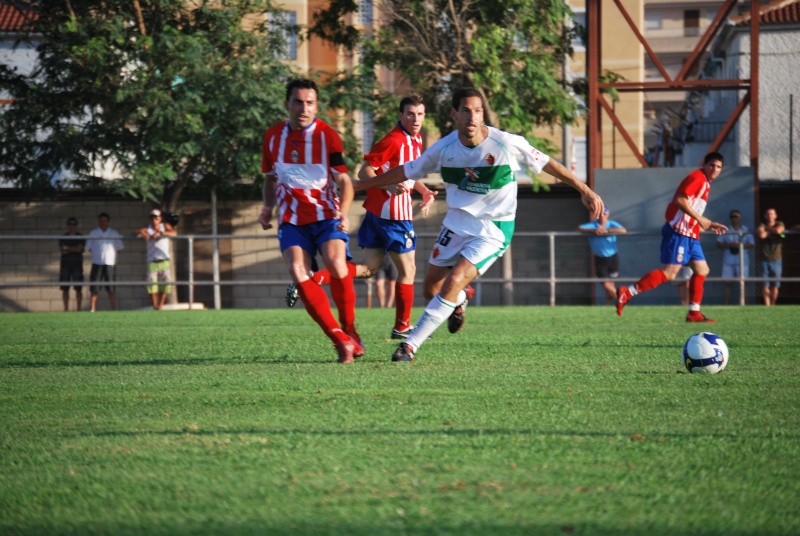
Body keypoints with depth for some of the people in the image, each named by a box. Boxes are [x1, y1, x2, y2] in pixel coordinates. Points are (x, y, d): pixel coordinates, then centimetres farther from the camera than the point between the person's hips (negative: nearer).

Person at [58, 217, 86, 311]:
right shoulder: (63, 237, 13)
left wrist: (67, 248, -3)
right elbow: (62, 250, 0)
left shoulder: (80, 237, 7)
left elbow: (80, 248, -7)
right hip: (65, 264, 2)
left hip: (77, 264, -2)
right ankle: (66, 309, 3)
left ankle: (78, 308, -4)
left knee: (78, 288, -6)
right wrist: (74, 249, -8)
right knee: (65, 288, -1)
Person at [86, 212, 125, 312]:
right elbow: (89, 248, 11)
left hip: (110, 263, 0)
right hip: (97, 263, 0)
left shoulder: (114, 234, 10)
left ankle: (114, 310, 4)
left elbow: (119, 248, 11)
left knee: (111, 289, 0)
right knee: (94, 289, -4)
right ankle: (92, 310, -4)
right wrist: (97, 253, 1)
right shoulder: (93, 233, 10)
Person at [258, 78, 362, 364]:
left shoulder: (327, 136, -5)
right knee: (297, 271, -21)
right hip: (291, 218, 3)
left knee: (335, 263, -26)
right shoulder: (273, 136, 6)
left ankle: (349, 329, -2)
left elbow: (344, 180, -6)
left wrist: (344, 212, -24)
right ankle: (340, 339, -16)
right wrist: (268, 207, 2)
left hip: (326, 214, -3)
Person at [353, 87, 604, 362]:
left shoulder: (507, 144, -17)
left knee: (454, 282, -22)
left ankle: (411, 344, -13)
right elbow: (406, 172, 5)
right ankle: (459, 301, 46)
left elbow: (546, 163, -5)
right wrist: (359, 185, 7)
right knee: (431, 289, 8)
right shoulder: (444, 148, -8)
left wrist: (585, 191, -3)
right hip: (457, 223, 4)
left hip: (494, 230, -4)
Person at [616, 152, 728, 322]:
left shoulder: (705, 184, 22)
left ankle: (694, 313, 12)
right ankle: (627, 292, -17)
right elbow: (680, 200, -21)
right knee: (669, 272, -16)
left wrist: (709, 225, 22)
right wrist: (700, 219, -19)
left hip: (690, 235, 10)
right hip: (679, 233, -10)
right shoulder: (697, 178, -9)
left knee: (702, 270, 9)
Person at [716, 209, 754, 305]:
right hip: (728, 261, 1)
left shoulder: (745, 230, 10)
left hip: (742, 260, -1)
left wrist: (741, 246, -16)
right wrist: (730, 245, -13)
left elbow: (751, 244, 1)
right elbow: (719, 244, 4)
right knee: (728, 284, -3)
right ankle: (725, 306, -5)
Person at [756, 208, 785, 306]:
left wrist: (767, 228, -2)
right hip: (764, 259, -1)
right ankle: (766, 305, -8)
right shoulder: (761, 225, 6)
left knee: (775, 285, 1)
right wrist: (772, 231, -3)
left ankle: (772, 304, 11)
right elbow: (761, 235, -15)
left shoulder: (779, 224, 8)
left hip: (776, 259, 1)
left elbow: (778, 230, -16)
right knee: (765, 284, -7)